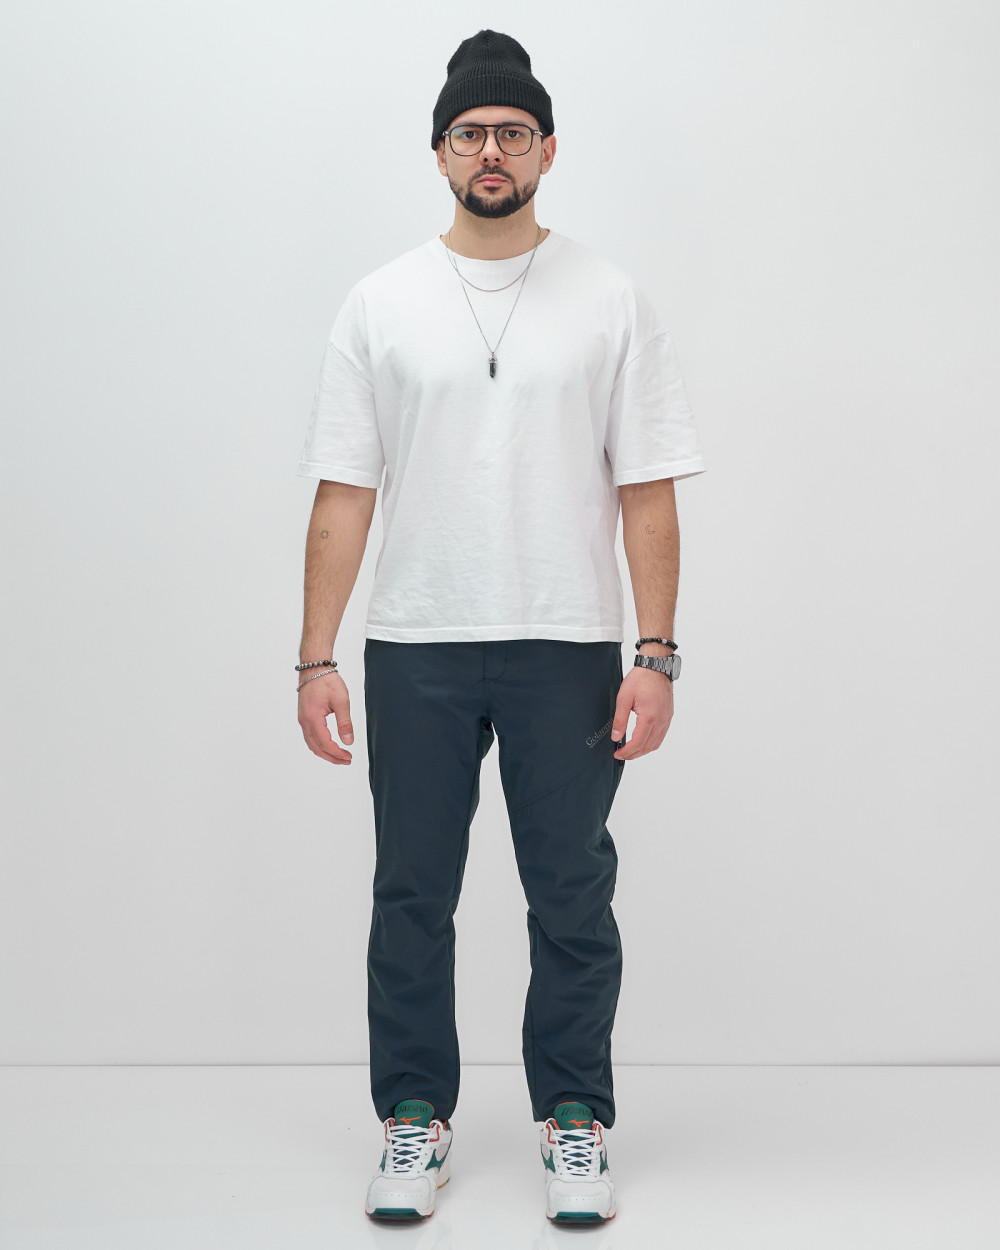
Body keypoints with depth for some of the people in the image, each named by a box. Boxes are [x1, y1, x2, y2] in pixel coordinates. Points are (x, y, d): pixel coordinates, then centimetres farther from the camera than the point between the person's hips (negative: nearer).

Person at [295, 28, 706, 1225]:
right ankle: (415, 1121, 24)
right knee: (412, 900, 10)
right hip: (415, 651, 1)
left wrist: (655, 656, -10)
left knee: (572, 899, 8)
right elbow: (342, 494, 1)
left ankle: (573, 1122, 23)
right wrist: (316, 658, -5)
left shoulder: (609, 301, 0)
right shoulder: (381, 304, 2)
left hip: (567, 651, -1)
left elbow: (648, 492, -2)